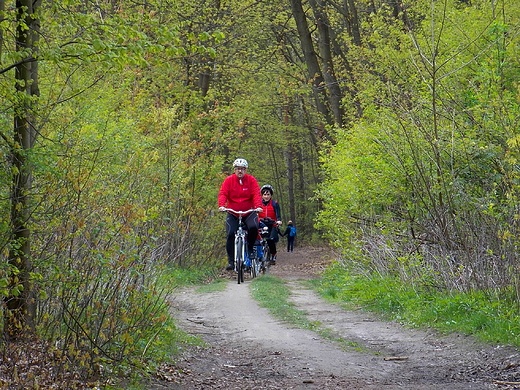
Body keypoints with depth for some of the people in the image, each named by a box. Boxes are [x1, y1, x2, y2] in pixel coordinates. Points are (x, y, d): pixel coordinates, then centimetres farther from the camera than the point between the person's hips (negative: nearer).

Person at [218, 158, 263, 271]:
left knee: (253, 227, -28)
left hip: (249, 212, -1)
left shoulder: (251, 180, -1)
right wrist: (222, 206, -30)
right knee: (231, 234, -15)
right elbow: (223, 194, -10)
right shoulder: (229, 180, -1)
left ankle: (250, 248, -1)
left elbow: (256, 194, -12)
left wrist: (258, 206, -30)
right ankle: (231, 261, -6)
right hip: (233, 213, 1)